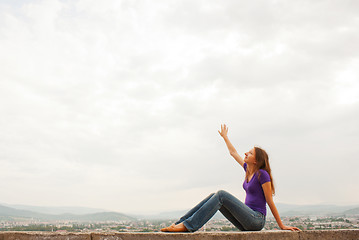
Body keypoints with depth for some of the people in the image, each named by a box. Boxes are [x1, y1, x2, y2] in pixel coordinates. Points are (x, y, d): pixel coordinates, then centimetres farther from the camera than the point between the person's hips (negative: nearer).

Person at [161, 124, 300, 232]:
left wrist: (282, 226, -6)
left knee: (221, 195, -22)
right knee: (214, 196, -7)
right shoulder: (248, 169, 12)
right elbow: (233, 153, 25)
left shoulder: (262, 174, -10)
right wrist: (225, 137, 35)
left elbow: (270, 202, -9)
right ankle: (181, 223, -13)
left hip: (256, 220, -8)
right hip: (246, 223, 8)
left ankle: (189, 225, -28)